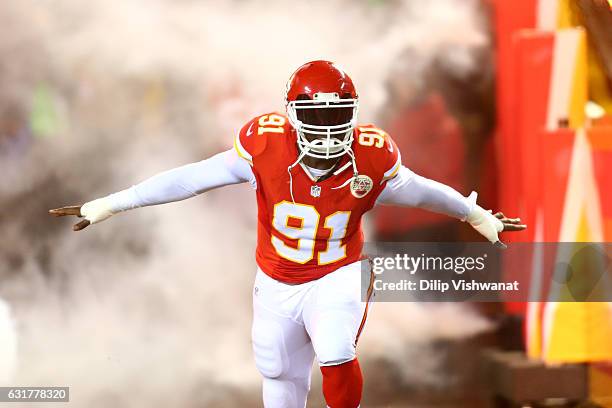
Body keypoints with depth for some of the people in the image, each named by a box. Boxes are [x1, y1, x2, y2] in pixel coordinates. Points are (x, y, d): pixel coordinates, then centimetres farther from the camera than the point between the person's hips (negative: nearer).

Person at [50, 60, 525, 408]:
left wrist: (475, 214, 14)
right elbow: (191, 179, -19)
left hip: (338, 277, -2)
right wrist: (110, 204, -18)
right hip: (277, 283, 2)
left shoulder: (370, 162, -21)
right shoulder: (266, 148, -24)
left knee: (337, 358, -26)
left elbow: (418, 190, -1)